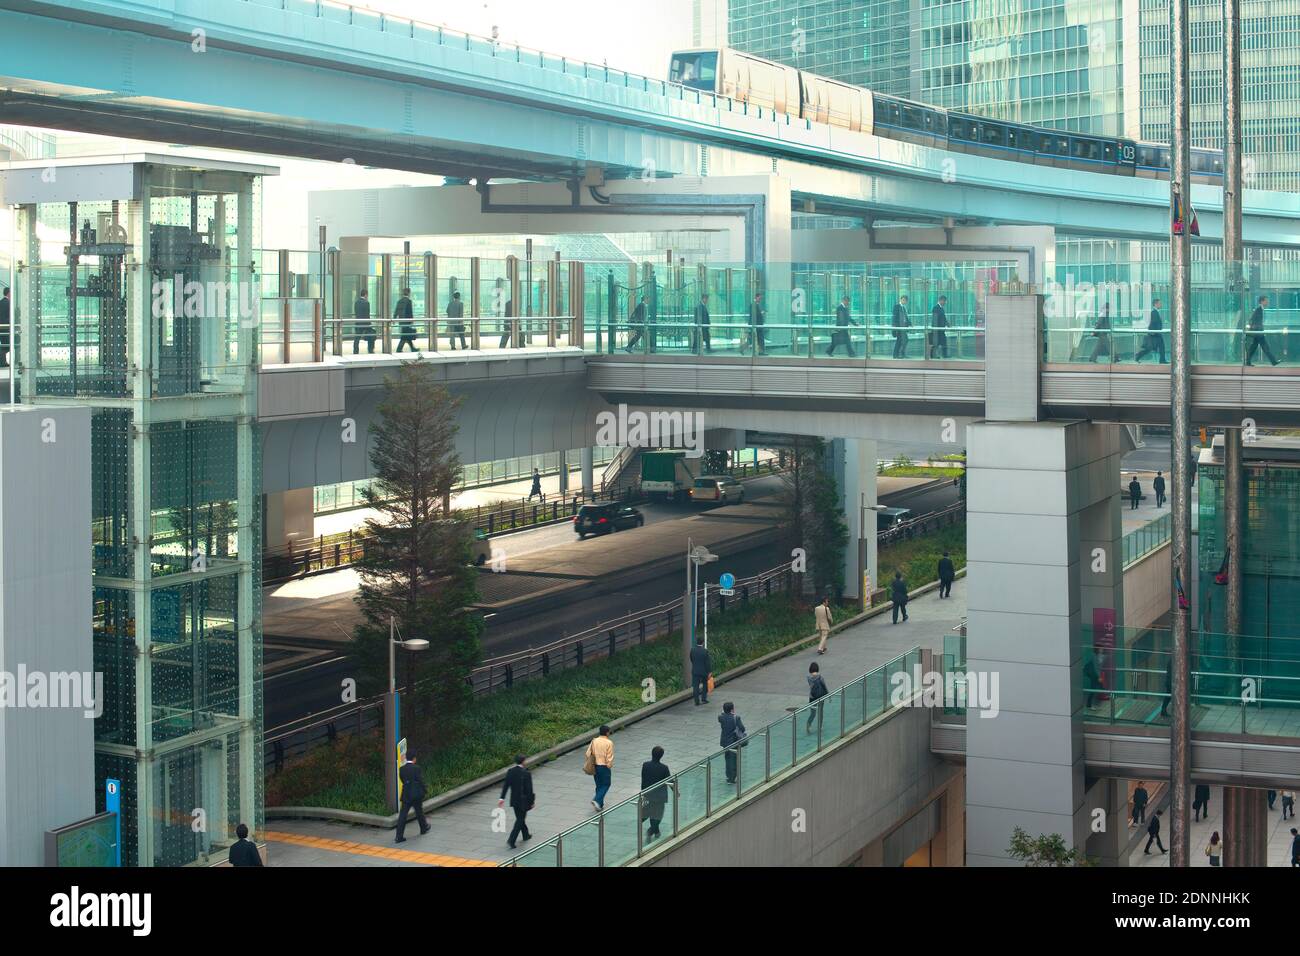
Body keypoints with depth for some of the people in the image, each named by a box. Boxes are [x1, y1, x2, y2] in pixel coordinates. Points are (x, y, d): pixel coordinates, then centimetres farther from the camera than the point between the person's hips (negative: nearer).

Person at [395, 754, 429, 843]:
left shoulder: (402, 769, 1)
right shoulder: (416, 768, -13)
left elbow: (402, 780, 8)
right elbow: (420, 781, -10)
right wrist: (423, 791, 4)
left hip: (406, 795, 3)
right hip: (417, 794, -3)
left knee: (402, 815, 0)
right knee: (419, 812, 19)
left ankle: (399, 836, -7)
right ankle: (423, 829, 40)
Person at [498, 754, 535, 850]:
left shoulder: (510, 772, -5)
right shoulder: (526, 773, -18)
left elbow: (505, 785, -6)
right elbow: (529, 789, -16)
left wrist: (502, 798, -3)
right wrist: (531, 801, -6)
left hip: (514, 800, 6)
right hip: (524, 801, -6)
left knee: (520, 818, 23)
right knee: (520, 821, 2)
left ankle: (526, 835, 41)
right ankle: (511, 840, -7)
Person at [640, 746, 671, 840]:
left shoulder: (645, 765, -11)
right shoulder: (664, 768, -18)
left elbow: (643, 780, -3)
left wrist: (642, 792, 10)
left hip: (648, 793, 3)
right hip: (659, 795, -3)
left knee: (651, 814, 20)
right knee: (657, 814, 8)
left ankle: (656, 832, 31)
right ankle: (651, 831, -12)